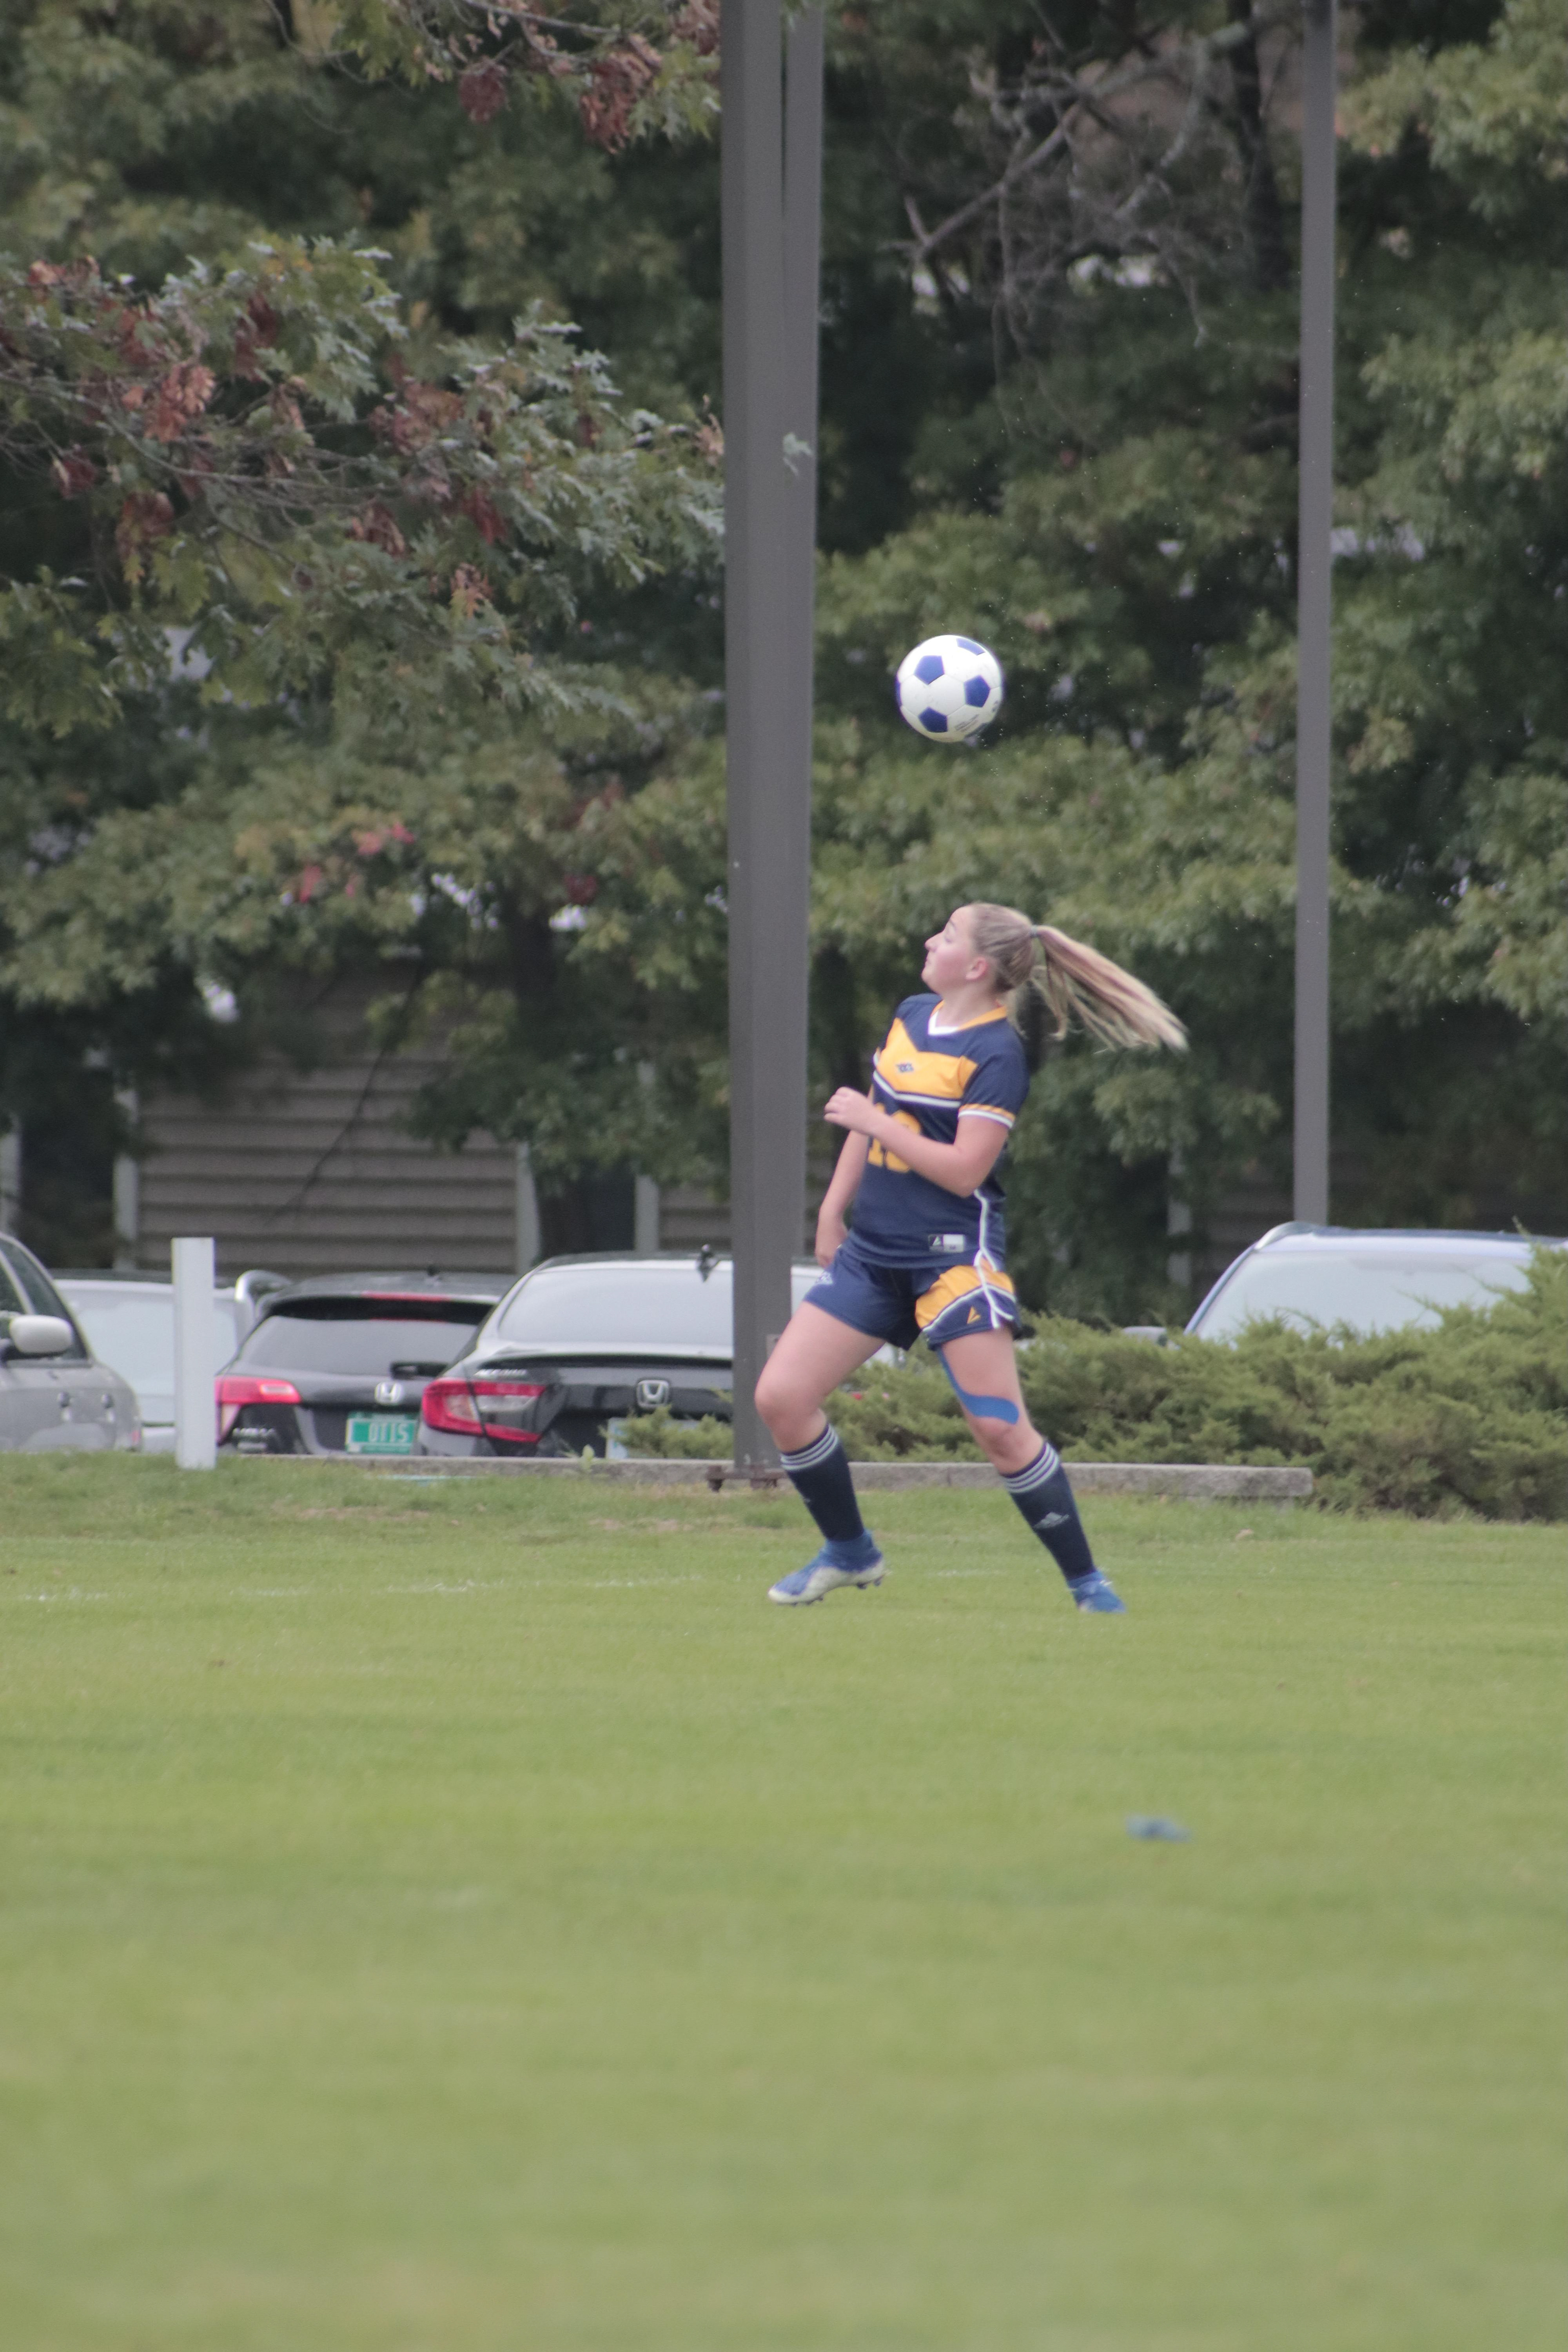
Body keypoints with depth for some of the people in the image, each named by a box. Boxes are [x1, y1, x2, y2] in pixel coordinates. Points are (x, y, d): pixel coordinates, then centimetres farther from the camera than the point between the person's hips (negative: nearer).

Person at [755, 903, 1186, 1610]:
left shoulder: (996, 1055, -14)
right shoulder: (911, 1017, 9)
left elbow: (964, 1170, -20)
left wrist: (872, 1120, -17)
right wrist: (833, 1212, 20)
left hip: (952, 1253, -7)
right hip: (873, 1251, 7)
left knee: (1000, 1428, -11)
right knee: (780, 1398, 0)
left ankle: (1085, 1581, 2)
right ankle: (849, 1552, 18)